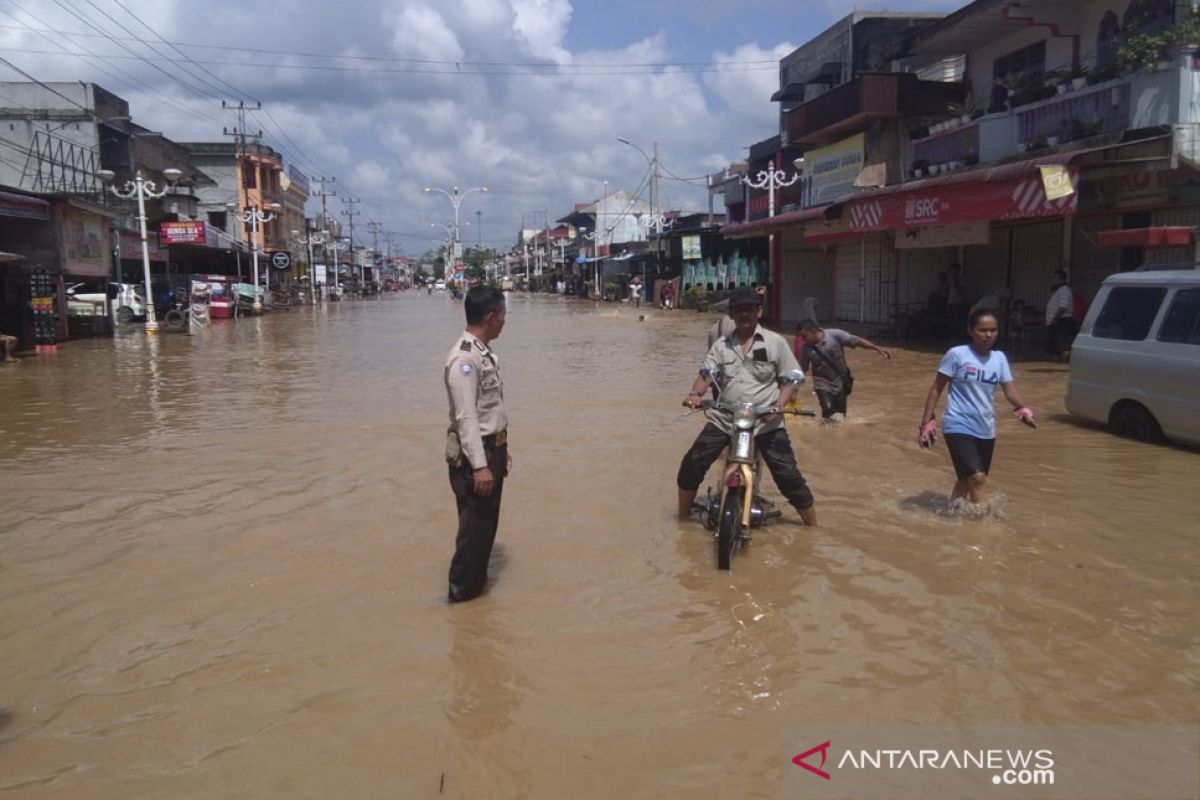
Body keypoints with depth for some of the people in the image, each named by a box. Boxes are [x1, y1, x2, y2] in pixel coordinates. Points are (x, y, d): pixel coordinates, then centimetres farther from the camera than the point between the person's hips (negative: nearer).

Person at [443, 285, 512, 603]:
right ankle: (462, 589, 15)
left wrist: (501, 450, 19)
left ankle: (476, 580, 33)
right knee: (475, 523, 1)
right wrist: (479, 465, -25)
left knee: (487, 520, 19)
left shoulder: (484, 353, 9)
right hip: (474, 453, -10)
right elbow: (466, 417, -24)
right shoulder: (464, 358, -21)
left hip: (491, 448, 10)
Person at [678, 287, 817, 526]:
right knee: (691, 465, -3)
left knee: (788, 475, -4)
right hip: (724, 420, 3)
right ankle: (683, 517, 18)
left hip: (766, 423, -2)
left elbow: (793, 379, 0)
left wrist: (778, 406, -18)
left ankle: (812, 527, 14)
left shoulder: (775, 342, 0)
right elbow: (707, 373, -1)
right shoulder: (721, 345, 7)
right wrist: (695, 393, -24)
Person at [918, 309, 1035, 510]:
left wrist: (1023, 408, -24)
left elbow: (1009, 389, -2)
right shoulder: (957, 354, -9)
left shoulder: (999, 358, 5)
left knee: (967, 480, 16)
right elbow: (937, 388, -5)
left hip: (986, 430, 6)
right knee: (977, 478, -18)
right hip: (959, 426, -6)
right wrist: (926, 423, -9)